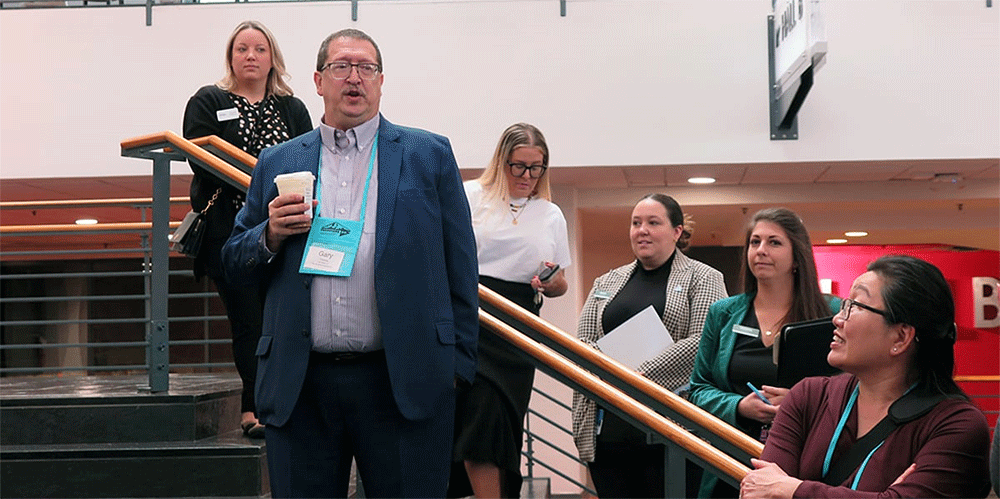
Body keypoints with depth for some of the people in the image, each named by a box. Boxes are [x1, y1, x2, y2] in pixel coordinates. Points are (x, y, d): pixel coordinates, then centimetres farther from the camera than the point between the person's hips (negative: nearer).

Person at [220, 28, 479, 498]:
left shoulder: (430, 155, 7)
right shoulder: (277, 164, 12)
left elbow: (460, 269, 5)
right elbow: (234, 264, 14)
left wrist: (458, 364, 0)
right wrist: (271, 234, -7)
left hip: (402, 383, -2)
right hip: (300, 386, 2)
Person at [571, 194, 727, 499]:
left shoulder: (702, 279, 6)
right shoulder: (606, 283, 21)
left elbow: (702, 342, -8)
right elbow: (583, 343, 13)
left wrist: (642, 376, -15)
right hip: (608, 426, 4)